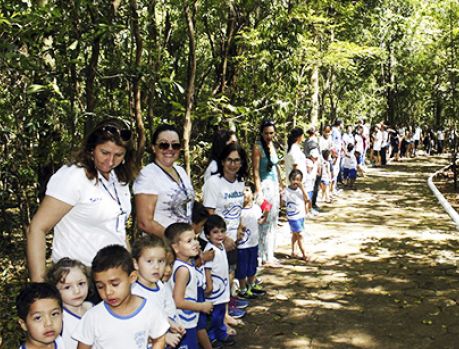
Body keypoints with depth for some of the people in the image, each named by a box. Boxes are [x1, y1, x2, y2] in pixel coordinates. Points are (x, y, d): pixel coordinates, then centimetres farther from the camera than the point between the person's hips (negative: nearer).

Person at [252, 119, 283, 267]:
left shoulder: (272, 145, 11)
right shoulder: (258, 147, -12)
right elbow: (256, 171, -15)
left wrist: (280, 184, 18)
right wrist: (258, 191, -19)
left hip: (274, 186, 8)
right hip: (265, 186, -8)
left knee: (273, 221, 13)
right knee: (265, 222, -3)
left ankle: (270, 254, 24)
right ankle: (265, 257, 5)